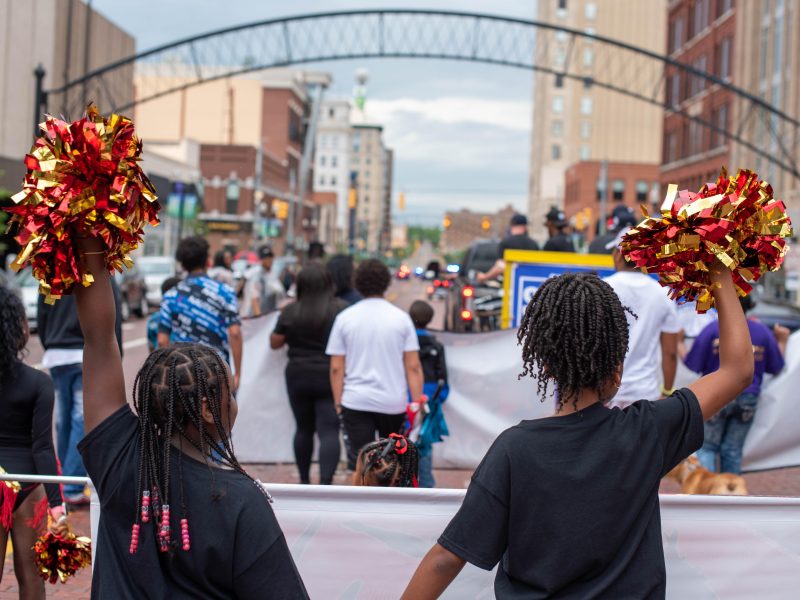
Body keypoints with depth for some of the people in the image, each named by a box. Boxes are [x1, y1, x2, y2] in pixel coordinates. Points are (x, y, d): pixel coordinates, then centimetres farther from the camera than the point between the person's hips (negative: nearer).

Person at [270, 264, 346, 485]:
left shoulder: (290, 311, -4)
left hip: (298, 377, 2)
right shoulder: (341, 310, -7)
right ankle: (325, 483, -16)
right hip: (330, 378, -2)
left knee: (304, 429, 16)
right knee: (329, 432, -4)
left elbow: (275, 343, 6)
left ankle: (304, 480, 27)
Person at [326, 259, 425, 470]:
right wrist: (418, 403, 2)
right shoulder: (402, 318, -1)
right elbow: (413, 367, -4)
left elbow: (336, 368, -1)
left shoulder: (345, 318, -1)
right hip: (394, 403, 1)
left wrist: (338, 403, 6)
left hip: (356, 401, -1)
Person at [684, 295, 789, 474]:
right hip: (747, 399, 3)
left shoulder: (713, 329, -12)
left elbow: (692, 365, -10)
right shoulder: (762, 332, 0)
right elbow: (776, 368, 10)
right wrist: (782, 342, 23)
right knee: (733, 451, 13)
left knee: (706, 447, 9)